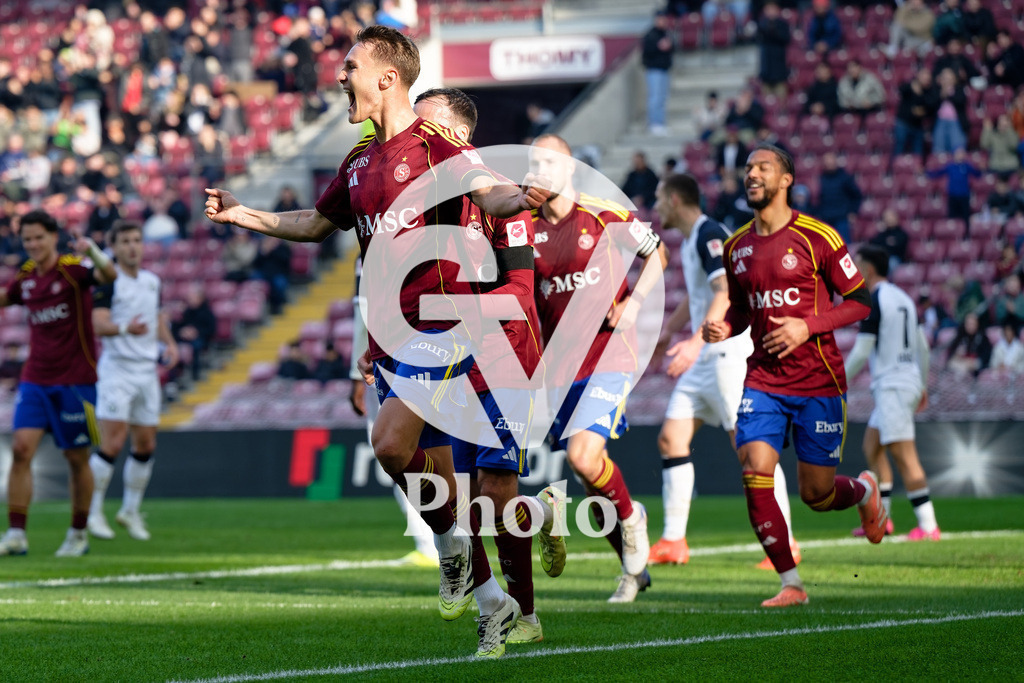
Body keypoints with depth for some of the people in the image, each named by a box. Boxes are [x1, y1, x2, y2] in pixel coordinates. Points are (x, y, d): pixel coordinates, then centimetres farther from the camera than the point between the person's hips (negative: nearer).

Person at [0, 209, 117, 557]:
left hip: (75, 380, -4)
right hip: (35, 380, 5)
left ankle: (78, 535, 19)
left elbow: (109, 275, -31)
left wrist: (92, 251, -49)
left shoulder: (72, 269, -10)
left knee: (77, 458, 4)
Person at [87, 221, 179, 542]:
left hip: (147, 370, 7)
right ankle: (93, 512, -5)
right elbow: (99, 325, -20)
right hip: (117, 368, -6)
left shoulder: (152, 281, 12)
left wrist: (169, 343, 8)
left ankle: (130, 510, 22)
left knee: (146, 444, 8)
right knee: (112, 443, -13)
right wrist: (125, 328, -38)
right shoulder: (107, 282, -9)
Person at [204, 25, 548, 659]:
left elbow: (489, 193, -25)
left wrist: (521, 196, -47)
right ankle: (493, 602, 14)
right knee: (433, 467, 6)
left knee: (392, 445, -22)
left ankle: (452, 542, 3)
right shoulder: (359, 161, 15)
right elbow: (316, 223, 30)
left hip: (437, 322, -8)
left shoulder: (436, 143, -9)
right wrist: (241, 214, 27)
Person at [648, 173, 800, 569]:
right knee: (671, 439, 3)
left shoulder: (710, 235, -13)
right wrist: (667, 334, 38)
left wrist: (697, 340, -36)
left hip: (729, 354, -10)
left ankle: (785, 543, -6)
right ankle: (673, 543, 5)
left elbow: (726, 291, -26)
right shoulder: (689, 240, 18)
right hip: (702, 359, 10)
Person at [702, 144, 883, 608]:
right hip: (763, 379, 4)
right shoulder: (737, 247, 7)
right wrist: (725, 328, -1)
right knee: (755, 474, -14)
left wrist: (808, 327, -18)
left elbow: (860, 303, -4)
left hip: (818, 380, -4)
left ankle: (864, 490, 40)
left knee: (816, 494, 3)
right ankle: (791, 584, -3)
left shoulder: (816, 238, -8)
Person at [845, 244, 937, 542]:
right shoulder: (903, 298, 14)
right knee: (872, 448, 16)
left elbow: (861, 353, -14)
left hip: (891, 386, -9)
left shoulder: (874, 302, -12)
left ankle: (928, 525, -14)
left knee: (904, 456, -10)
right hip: (909, 381, 9)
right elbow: (922, 346, 19)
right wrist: (923, 385, 27)